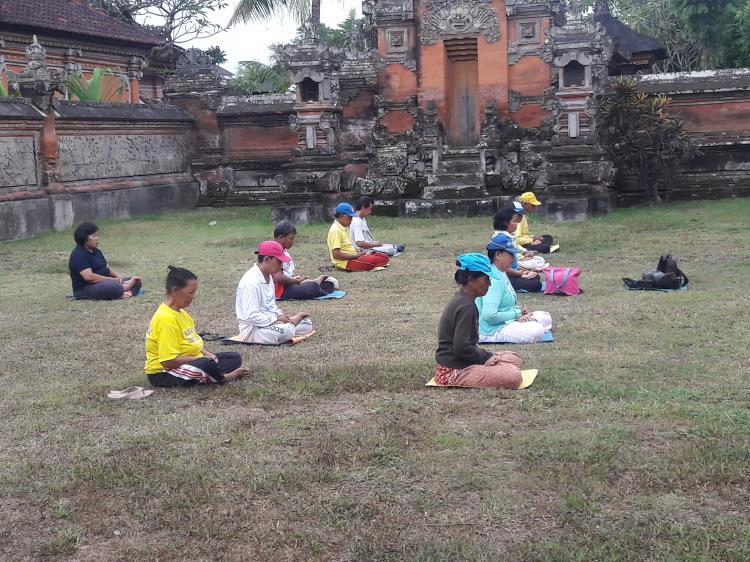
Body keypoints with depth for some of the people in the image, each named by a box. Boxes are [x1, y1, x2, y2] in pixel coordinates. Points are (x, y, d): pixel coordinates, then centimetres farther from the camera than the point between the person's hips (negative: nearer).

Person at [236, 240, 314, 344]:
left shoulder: (268, 276, 9)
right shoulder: (251, 281, -23)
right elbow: (251, 316, -28)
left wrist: (280, 316, -2)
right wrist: (277, 319, -21)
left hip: (270, 322, 9)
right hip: (253, 329, -9)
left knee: (307, 324, -3)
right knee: (286, 331, -33)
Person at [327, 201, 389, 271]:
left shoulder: (344, 228, 16)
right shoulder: (335, 230, -16)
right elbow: (336, 254, -23)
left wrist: (356, 250, 8)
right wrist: (356, 256, -17)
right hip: (345, 263, -11)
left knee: (384, 257, -1)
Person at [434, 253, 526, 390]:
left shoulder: (461, 299, 11)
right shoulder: (465, 306, -19)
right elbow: (461, 348, -24)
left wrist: (486, 356, 8)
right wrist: (486, 357, -9)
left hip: (461, 364, 10)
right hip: (453, 373, -10)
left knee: (514, 359, 14)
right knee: (513, 377, -21)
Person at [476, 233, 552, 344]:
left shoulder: (502, 274, 12)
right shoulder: (494, 279, -21)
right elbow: (489, 315, -29)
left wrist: (518, 310, 0)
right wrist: (517, 314, -17)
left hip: (506, 321, 10)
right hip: (493, 330, -10)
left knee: (545, 318, 14)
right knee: (537, 331, -28)